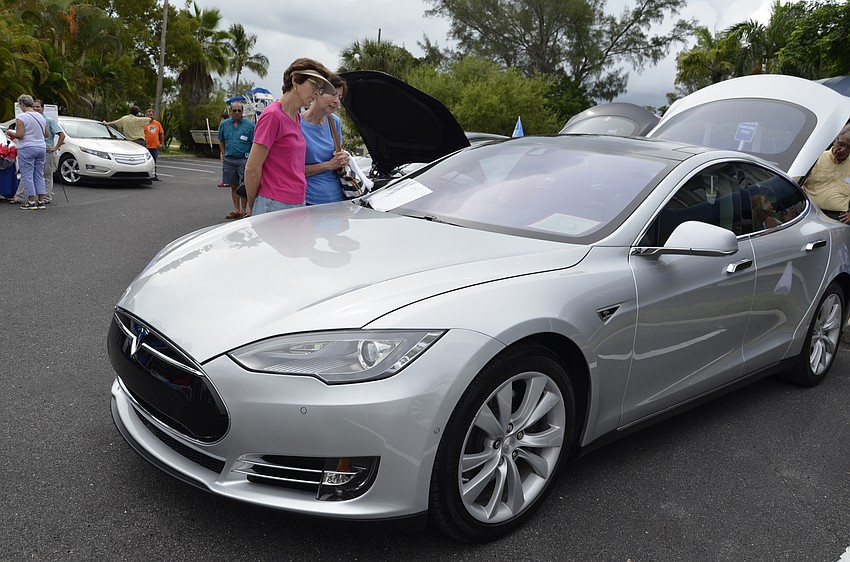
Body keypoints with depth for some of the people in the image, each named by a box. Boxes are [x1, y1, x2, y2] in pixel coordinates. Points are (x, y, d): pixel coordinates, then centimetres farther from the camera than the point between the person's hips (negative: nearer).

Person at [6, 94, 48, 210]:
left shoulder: (21, 117, -11)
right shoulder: (41, 117, 10)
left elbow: (20, 135, -15)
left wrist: (10, 133, 3)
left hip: (27, 149, -6)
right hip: (41, 148, 6)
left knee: (27, 175, -1)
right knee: (39, 175, 10)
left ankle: (31, 201, -2)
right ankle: (41, 201, 9)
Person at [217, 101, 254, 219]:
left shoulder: (249, 125, -3)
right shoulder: (224, 124, 10)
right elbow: (221, 141, 22)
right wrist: (223, 155, 14)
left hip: (244, 159, -4)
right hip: (229, 160, 4)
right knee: (234, 186, 9)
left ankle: (243, 210, 0)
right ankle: (236, 210, 16)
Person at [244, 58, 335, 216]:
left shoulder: (297, 117, 14)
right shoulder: (273, 115, -11)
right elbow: (252, 169, -10)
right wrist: (252, 207, -2)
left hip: (298, 203, 8)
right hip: (275, 206, -8)